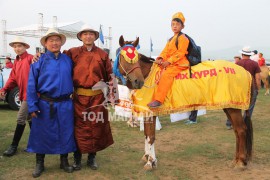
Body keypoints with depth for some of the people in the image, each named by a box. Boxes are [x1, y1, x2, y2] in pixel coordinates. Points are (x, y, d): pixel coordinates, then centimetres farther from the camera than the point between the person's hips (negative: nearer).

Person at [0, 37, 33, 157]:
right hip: (23, 94, 9)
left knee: (20, 119, -7)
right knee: (29, 118, 15)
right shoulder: (16, 62, 15)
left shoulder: (30, 58, -9)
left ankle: (14, 146, 2)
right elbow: (13, 78, 10)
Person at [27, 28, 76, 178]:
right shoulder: (39, 61, -3)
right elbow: (31, 85, -4)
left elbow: (73, 79, 12)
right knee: (42, 133, 8)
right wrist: (32, 106, -9)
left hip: (65, 104, 2)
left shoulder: (68, 60, 4)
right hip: (45, 104, -2)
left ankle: (64, 161, 28)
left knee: (65, 133, 10)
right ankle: (39, 164, 25)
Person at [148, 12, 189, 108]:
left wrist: (169, 61, -23)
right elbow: (166, 51, 14)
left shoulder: (182, 38, -5)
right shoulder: (171, 39, 24)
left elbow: (180, 53, -15)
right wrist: (160, 58, -7)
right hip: (169, 63, 10)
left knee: (166, 74, -27)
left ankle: (158, 100, -31)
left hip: (179, 63, -10)